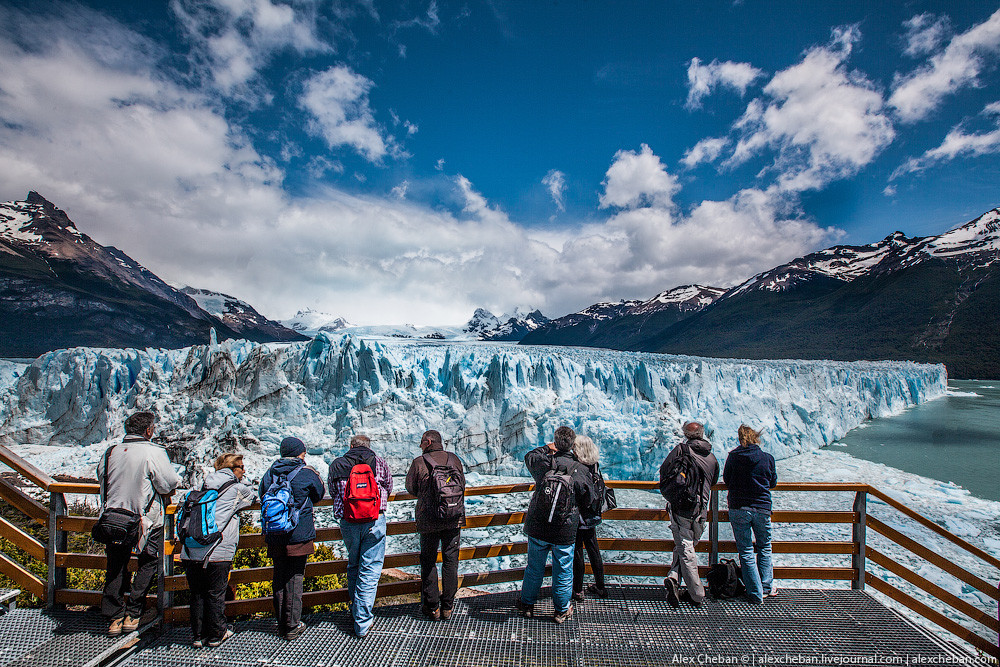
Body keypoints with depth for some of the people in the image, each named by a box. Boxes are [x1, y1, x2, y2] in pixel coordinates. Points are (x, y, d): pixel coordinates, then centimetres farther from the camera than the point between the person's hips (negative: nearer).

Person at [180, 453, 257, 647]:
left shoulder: (205, 486, 15)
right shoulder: (236, 489, -3)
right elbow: (254, 496, 14)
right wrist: (243, 483, 30)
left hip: (190, 552, 6)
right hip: (217, 554, -6)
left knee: (197, 595, 16)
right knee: (216, 594, 9)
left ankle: (198, 636, 25)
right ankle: (216, 635, 22)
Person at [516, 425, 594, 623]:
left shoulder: (543, 464, -12)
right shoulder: (581, 471, -13)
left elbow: (529, 457, 11)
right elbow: (588, 500, 0)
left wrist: (548, 448, 20)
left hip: (538, 528, 1)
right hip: (565, 532, -1)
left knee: (534, 567, 18)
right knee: (563, 570, 16)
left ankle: (527, 604, 35)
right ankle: (562, 610, 31)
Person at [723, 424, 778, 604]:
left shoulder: (733, 456, -5)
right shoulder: (768, 458, -3)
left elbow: (726, 480, 5)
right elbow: (773, 483, 10)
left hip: (738, 509, -1)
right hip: (762, 508, 1)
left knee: (746, 551, 7)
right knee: (764, 547, 22)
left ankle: (756, 593, 10)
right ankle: (767, 587, 29)